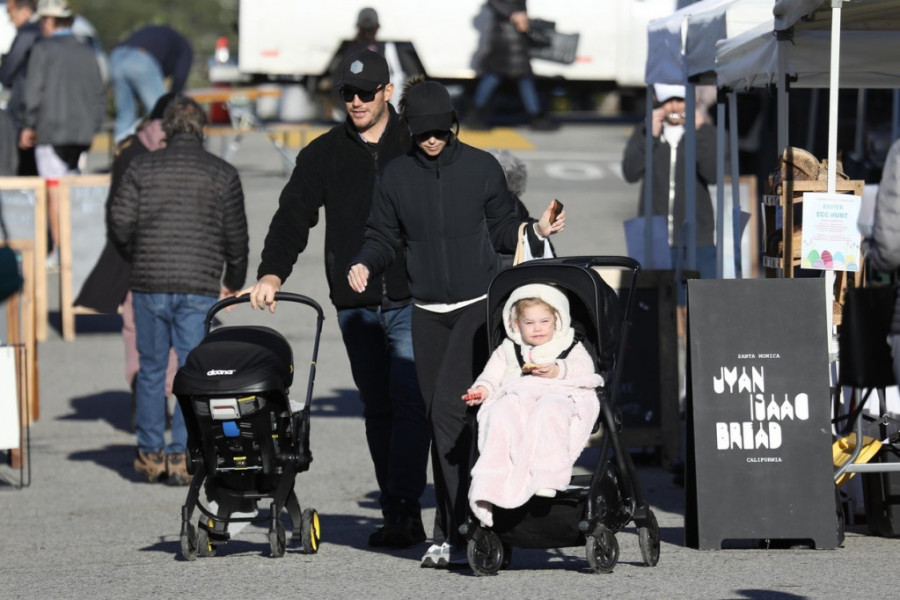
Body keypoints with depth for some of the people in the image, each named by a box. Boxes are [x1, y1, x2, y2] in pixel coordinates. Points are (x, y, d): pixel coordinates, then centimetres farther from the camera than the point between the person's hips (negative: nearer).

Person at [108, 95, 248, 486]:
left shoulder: (143, 168, 3)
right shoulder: (222, 174, 2)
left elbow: (119, 222, -3)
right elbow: (236, 237, 5)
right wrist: (234, 283, 21)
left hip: (150, 283, 1)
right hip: (199, 288, -1)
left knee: (151, 369, 12)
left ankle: (150, 453, 14)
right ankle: (181, 456, -3)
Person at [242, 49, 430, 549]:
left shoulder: (417, 147, 5)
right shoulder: (324, 155, 10)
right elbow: (294, 216, 2)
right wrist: (273, 273, -14)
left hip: (413, 301, -3)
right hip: (356, 305, 3)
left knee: (409, 400, -13)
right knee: (378, 408, 6)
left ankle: (404, 509, -14)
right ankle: (397, 513, 9)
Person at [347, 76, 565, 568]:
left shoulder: (481, 167, 1)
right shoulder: (396, 176, 5)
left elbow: (502, 230, 11)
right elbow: (384, 237, 12)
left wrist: (536, 230, -7)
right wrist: (364, 264, -7)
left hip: (478, 306, -3)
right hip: (428, 313, 3)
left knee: (449, 411, -15)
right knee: (438, 417, 6)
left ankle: (451, 530, -17)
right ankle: (452, 526, 15)